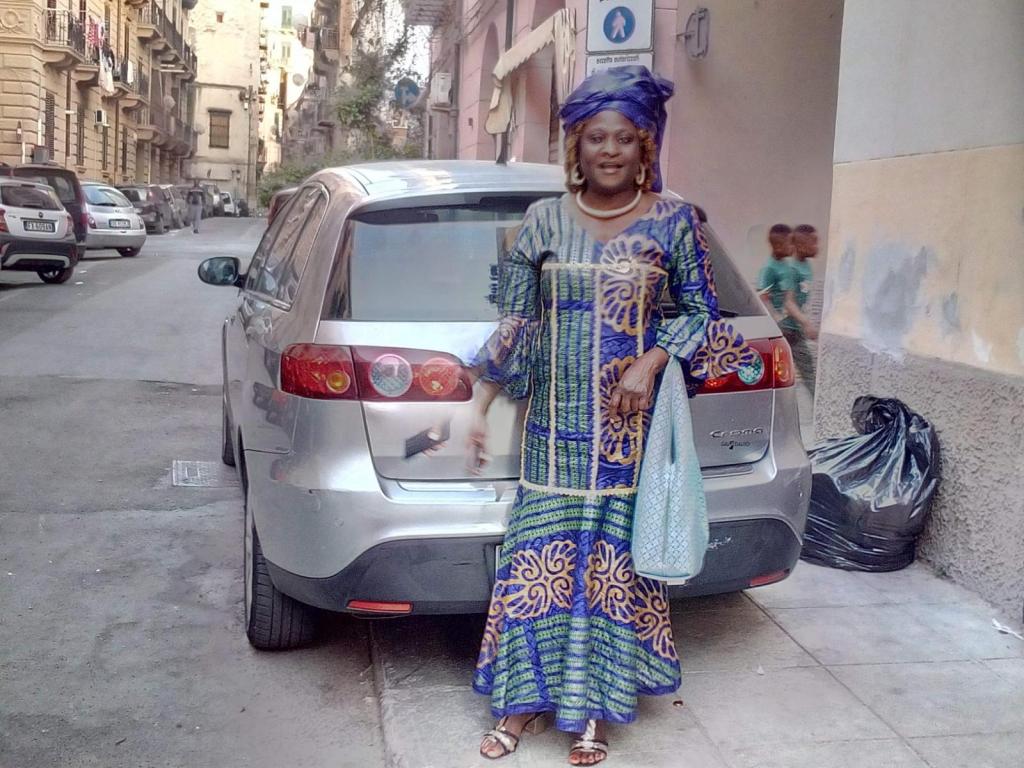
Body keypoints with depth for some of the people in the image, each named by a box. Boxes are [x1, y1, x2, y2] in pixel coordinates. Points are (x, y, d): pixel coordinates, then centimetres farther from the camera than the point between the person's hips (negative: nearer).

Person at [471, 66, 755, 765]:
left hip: (630, 424, -1)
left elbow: (702, 312, 6)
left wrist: (650, 363, -11)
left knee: (613, 558, 3)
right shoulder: (545, 220, 5)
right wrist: (481, 406, 4)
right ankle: (529, 697, 17)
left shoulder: (672, 222, 1)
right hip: (556, 422, 2)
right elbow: (516, 320, 7)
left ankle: (593, 707, 17)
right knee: (539, 554, 3)